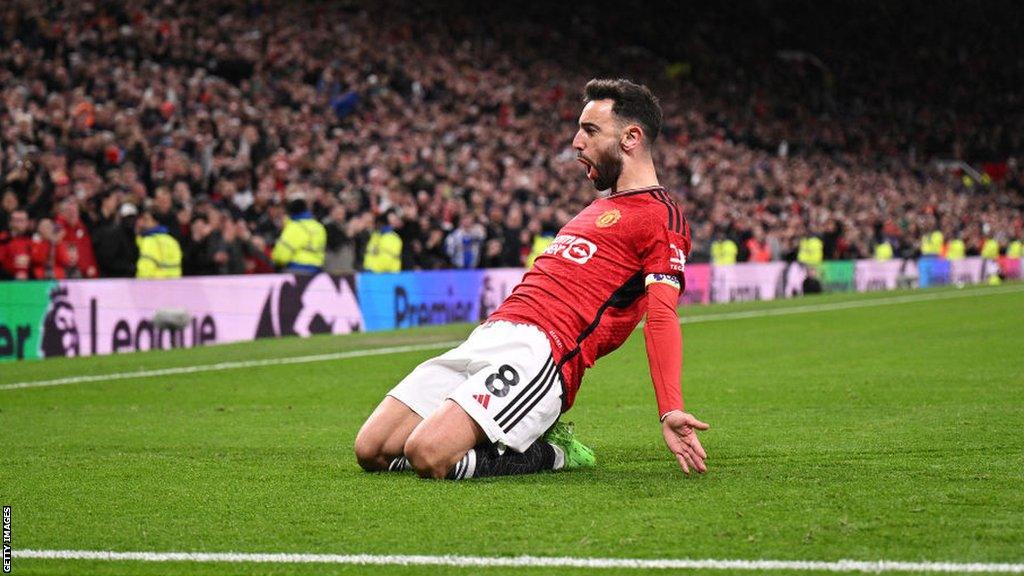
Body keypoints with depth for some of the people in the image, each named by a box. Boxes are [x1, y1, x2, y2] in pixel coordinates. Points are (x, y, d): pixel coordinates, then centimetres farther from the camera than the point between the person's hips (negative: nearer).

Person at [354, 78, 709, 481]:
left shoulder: (660, 217, -1)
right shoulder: (601, 208, 29)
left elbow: (661, 316, -13)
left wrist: (670, 411, -24)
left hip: (541, 350, -9)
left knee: (427, 454, -29)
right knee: (371, 451, -1)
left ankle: (551, 453, -3)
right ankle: (532, 434, 9)